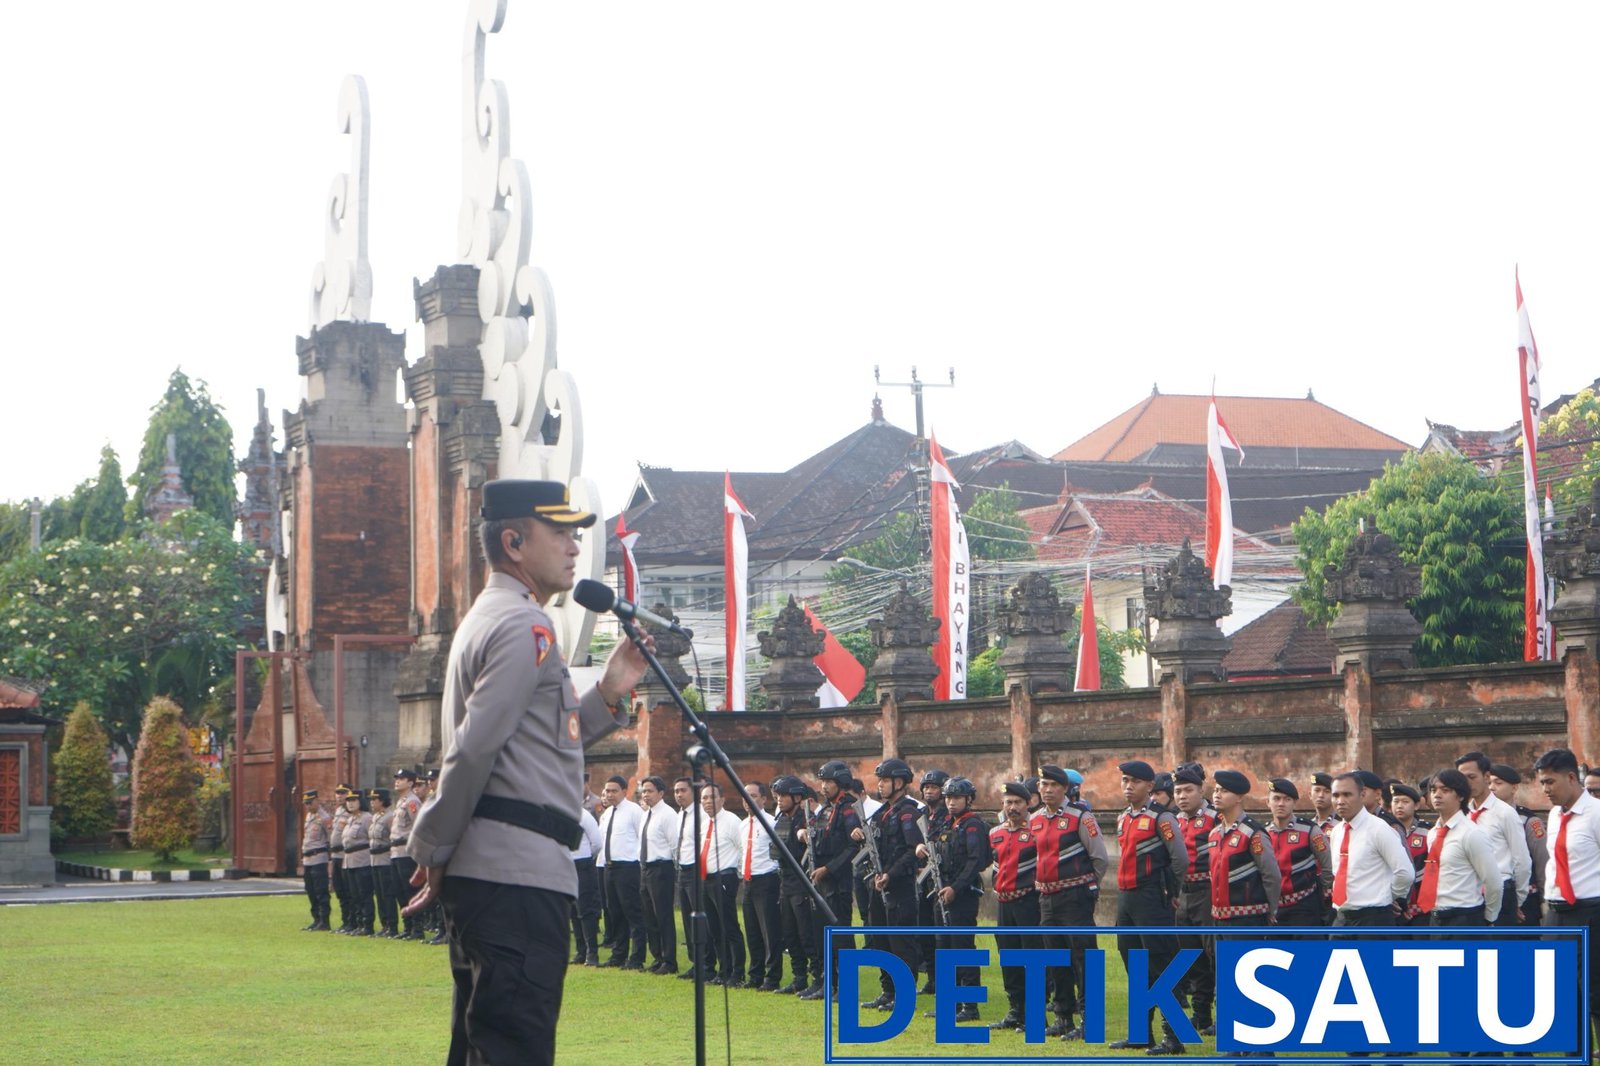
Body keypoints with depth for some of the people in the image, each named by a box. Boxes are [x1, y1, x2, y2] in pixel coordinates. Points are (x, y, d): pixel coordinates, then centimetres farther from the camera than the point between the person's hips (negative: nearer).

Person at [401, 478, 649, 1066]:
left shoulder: (487, 620, 22)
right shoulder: (525, 627, -10)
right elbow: (475, 749, -18)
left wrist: (607, 696, 15)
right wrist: (434, 849, -9)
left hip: (484, 876, 11)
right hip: (517, 876, -11)